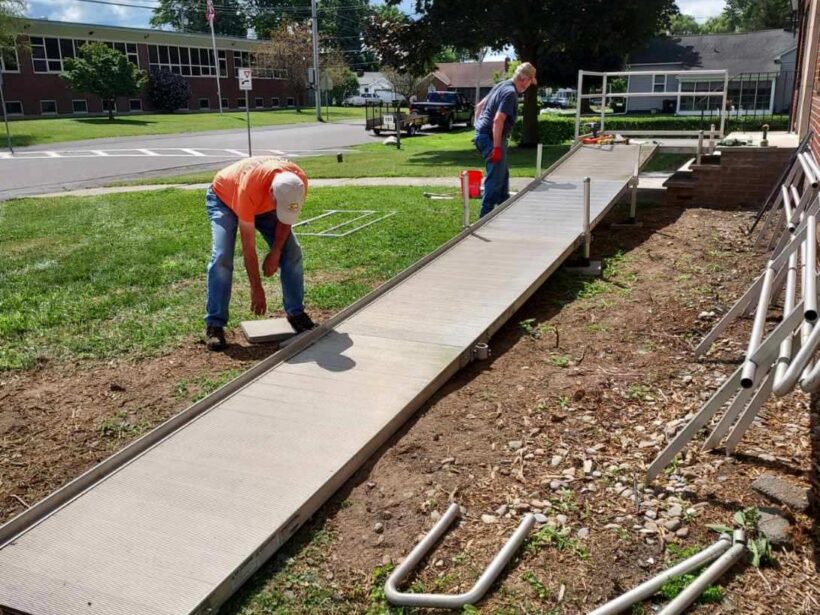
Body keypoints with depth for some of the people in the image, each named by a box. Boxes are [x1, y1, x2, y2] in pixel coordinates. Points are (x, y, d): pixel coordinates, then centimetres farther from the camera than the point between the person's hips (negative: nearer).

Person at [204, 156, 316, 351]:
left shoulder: (298, 182, -33)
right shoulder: (248, 189, -44)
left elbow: (285, 219, -11)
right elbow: (248, 246, -35)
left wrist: (275, 252, -21)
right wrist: (256, 288, -29)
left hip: (264, 204, 4)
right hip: (223, 198, -4)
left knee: (292, 252, -9)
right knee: (222, 258, -22)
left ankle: (296, 313, 2)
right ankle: (214, 324, -15)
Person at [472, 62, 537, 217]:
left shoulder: (502, 86, 13)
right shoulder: (510, 93, -17)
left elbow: (479, 106, 21)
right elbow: (498, 120, -26)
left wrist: (478, 126, 24)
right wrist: (497, 147, -26)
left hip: (482, 134, 10)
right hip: (491, 137, -10)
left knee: (503, 173, 21)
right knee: (495, 178, -6)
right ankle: (486, 215, -3)